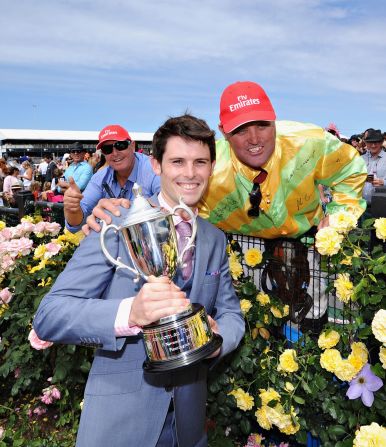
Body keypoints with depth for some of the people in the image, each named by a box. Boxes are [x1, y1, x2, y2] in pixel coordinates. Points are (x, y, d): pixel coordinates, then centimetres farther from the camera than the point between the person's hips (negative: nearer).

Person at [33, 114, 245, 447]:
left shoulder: (215, 239, 4)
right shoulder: (118, 224, -13)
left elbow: (231, 313, 8)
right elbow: (48, 316, -17)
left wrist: (217, 339, -16)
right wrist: (128, 313, -35)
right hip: (119, 417, -4)